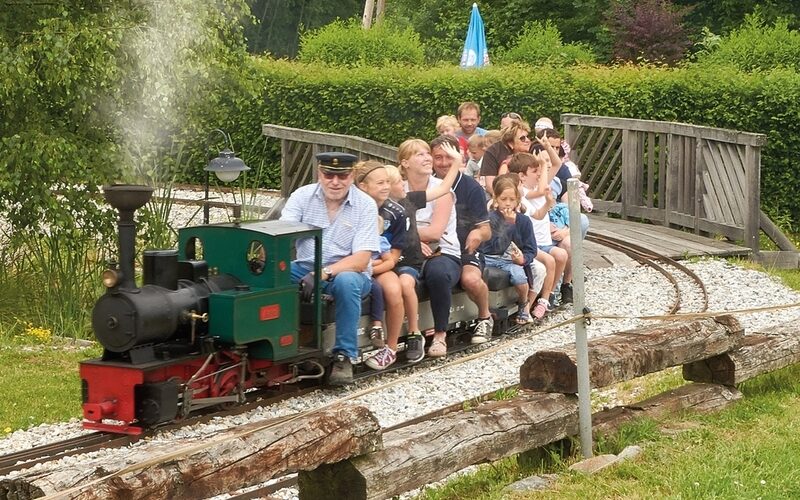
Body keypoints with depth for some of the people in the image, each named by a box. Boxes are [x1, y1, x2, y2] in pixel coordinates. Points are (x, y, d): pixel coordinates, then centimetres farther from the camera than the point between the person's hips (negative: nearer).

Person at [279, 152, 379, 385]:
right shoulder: (302, 196, 0)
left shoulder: (365, 205, -7)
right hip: (305, 269, 2)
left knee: (346, 281, -37)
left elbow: (361, 260, -15)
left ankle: (344, 356, -25)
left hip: (348, 271, -2)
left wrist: (323, 273, -30)